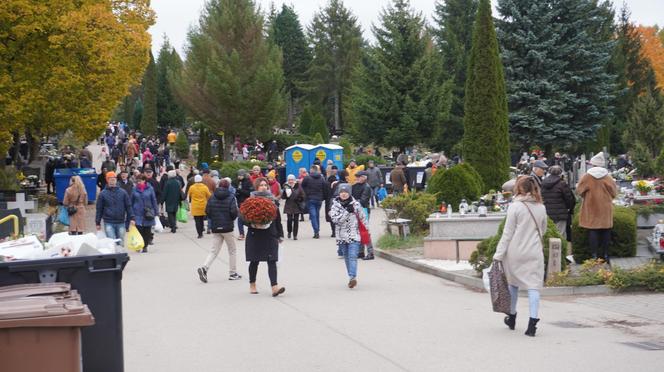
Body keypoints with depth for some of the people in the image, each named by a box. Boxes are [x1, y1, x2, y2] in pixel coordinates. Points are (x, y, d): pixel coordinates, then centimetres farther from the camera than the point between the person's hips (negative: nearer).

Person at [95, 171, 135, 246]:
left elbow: (128, 206, 7)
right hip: (108, 223, -2)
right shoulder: (103, 194, 2)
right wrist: (98, 223, 4)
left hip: (121, 223, 2)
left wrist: (131, 218, -1)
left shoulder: (122, 192, 6)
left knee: (120, 242, 8)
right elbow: (99, 209, 5)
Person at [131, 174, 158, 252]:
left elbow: (154, 201, 4)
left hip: (148, 213, 0)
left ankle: (145, 246, 17)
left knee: (147, 231, 6)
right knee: (139, 230, -11)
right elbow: (132, 202, 8)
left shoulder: (150, 189, -1)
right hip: (138, 214, 0)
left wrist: (155, 212, 2)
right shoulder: (135, 189, 2)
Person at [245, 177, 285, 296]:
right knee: (254, 261, 9)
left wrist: (280, 235, 12)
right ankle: (252, 285, 26)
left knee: (272, 260, -8)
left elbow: (278, 219, 12)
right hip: (255, 236, -1)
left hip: (271, 235, 1)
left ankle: (274, 287, -15)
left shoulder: (272, 200, 8)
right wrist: (251, 224, -21)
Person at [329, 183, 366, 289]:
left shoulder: (355, 204, 1)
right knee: (346, 257, 11)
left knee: (352, 256, -16)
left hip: (354, 235, -2)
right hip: (342, 236, 2)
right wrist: (347, 211, -19)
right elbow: (335, 219, -14)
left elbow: (362, 218, 9)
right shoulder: (335, 205, 1)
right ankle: (351, 277, 21)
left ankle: (353, 277, -26)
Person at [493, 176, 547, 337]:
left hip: (515, 252, -2)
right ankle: (533, 320, -13)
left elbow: (507, 233, -9)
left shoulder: (515, 206, -9)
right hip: (534, 252, 2)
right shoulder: (541, 207, 4)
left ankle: (512, 317, 30)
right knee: (533, 285, -1)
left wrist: (498, 254, -6)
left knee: (513, 283, 15)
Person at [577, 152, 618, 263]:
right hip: (605, 208, 2)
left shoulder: (587, 177, -7)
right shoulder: (607, 177, -2)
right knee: (605, 231, 7)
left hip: (591, 208, -2)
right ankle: (605, 255, 9)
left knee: (592, 231, 0)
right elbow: (614, 192, 1)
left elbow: (579, 190, -2)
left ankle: (594, 255, -5)